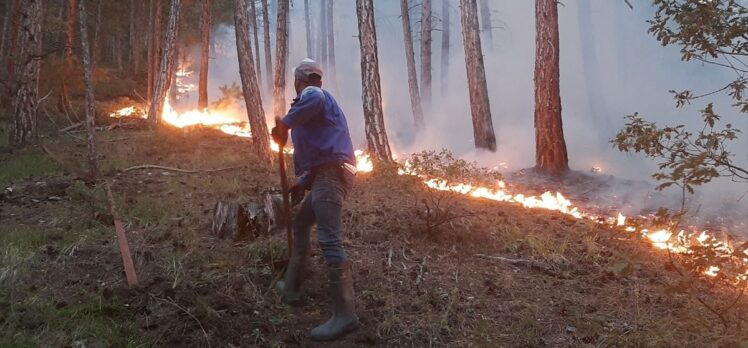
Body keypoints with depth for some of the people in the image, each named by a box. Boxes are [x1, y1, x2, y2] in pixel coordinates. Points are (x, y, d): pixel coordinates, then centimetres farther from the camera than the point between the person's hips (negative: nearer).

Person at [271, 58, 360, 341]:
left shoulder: (310, 94, -1)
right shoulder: (320, 99, 30)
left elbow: (314, 100, -31)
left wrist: (284, 123, -20)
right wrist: (303, 182, 32)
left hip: (331, 174, -11)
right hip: (328, 174, 11)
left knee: (329, 239, -17)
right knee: (300, 225, 24)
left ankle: (345, 315, -19)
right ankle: (292, 288, 33)